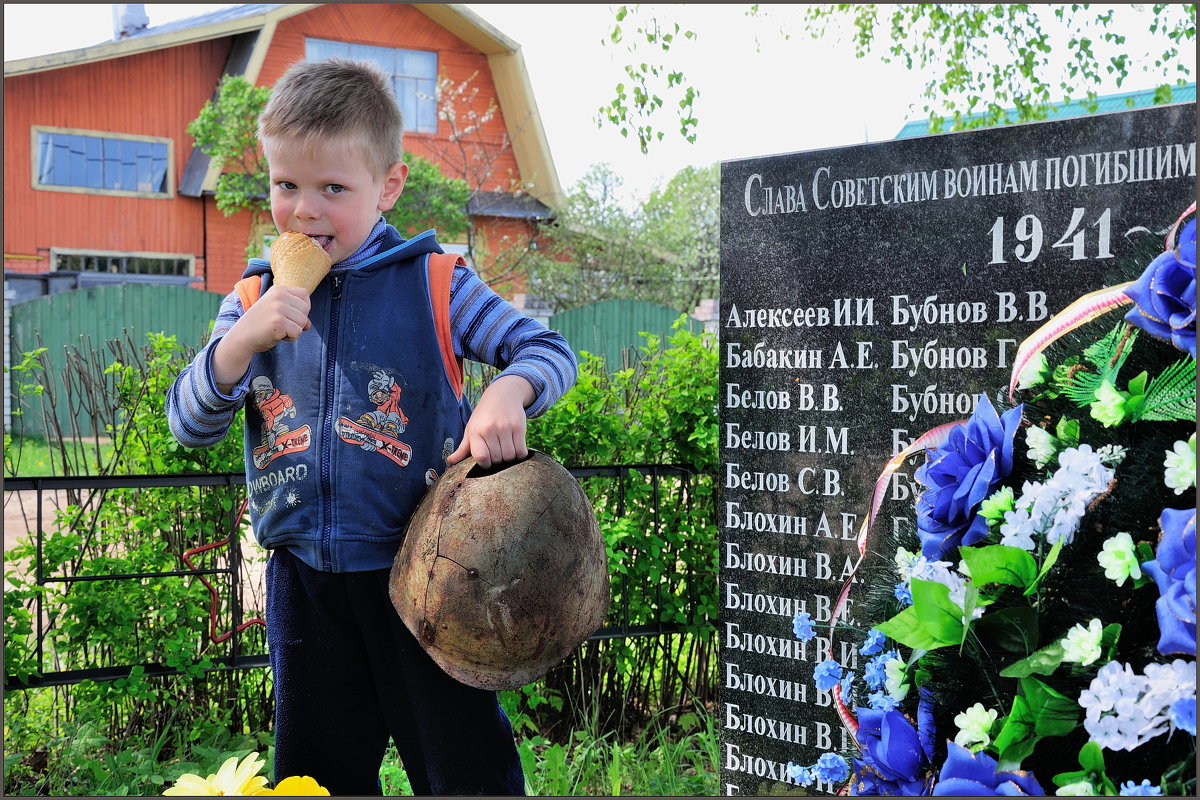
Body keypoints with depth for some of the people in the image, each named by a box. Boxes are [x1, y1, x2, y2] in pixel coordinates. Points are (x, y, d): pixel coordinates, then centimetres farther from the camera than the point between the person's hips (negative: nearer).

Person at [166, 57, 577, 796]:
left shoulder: (432, 283, -5)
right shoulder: (257, 300, 3)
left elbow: (549, 351, -3)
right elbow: (190, 425, -1)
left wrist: (506, 394, -25)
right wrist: (245, 338, -18)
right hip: (305, 576, 4)